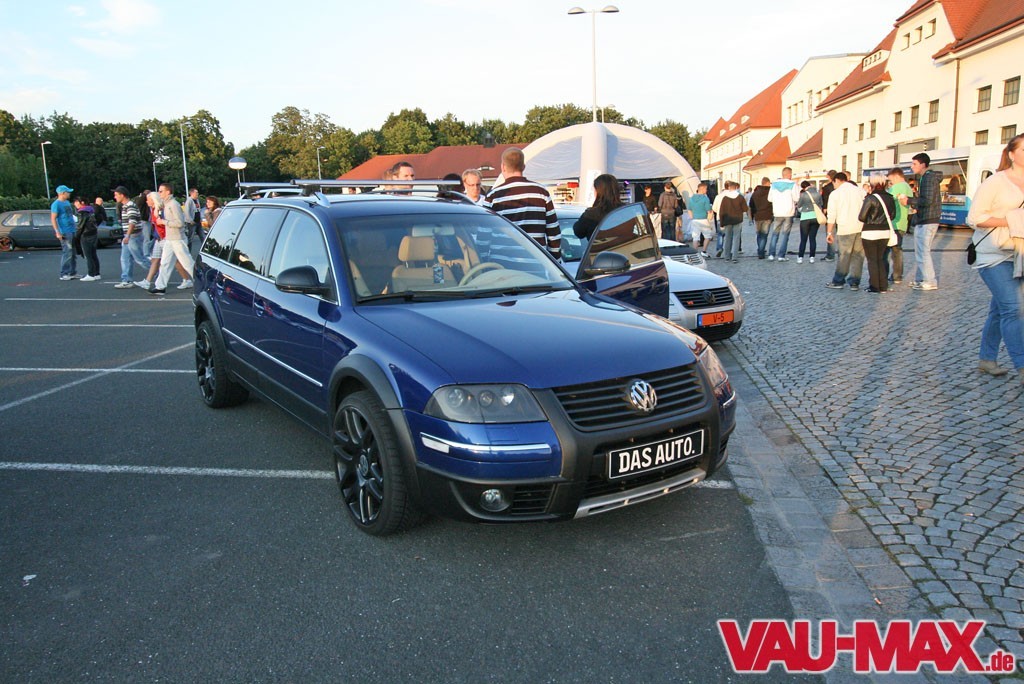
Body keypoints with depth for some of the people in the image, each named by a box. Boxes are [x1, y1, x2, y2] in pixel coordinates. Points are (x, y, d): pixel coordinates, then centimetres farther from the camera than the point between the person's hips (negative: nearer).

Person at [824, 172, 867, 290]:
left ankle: (838, 281, 11)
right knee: (858, 256, 6)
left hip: (845, 228, -3)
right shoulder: (860, 190, 11)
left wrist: (829, 232, 2)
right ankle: (854, 282, 7)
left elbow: (831, 215, -2)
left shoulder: (835, 193, 2)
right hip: (862, 227, 3)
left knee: (843, 256, 3)